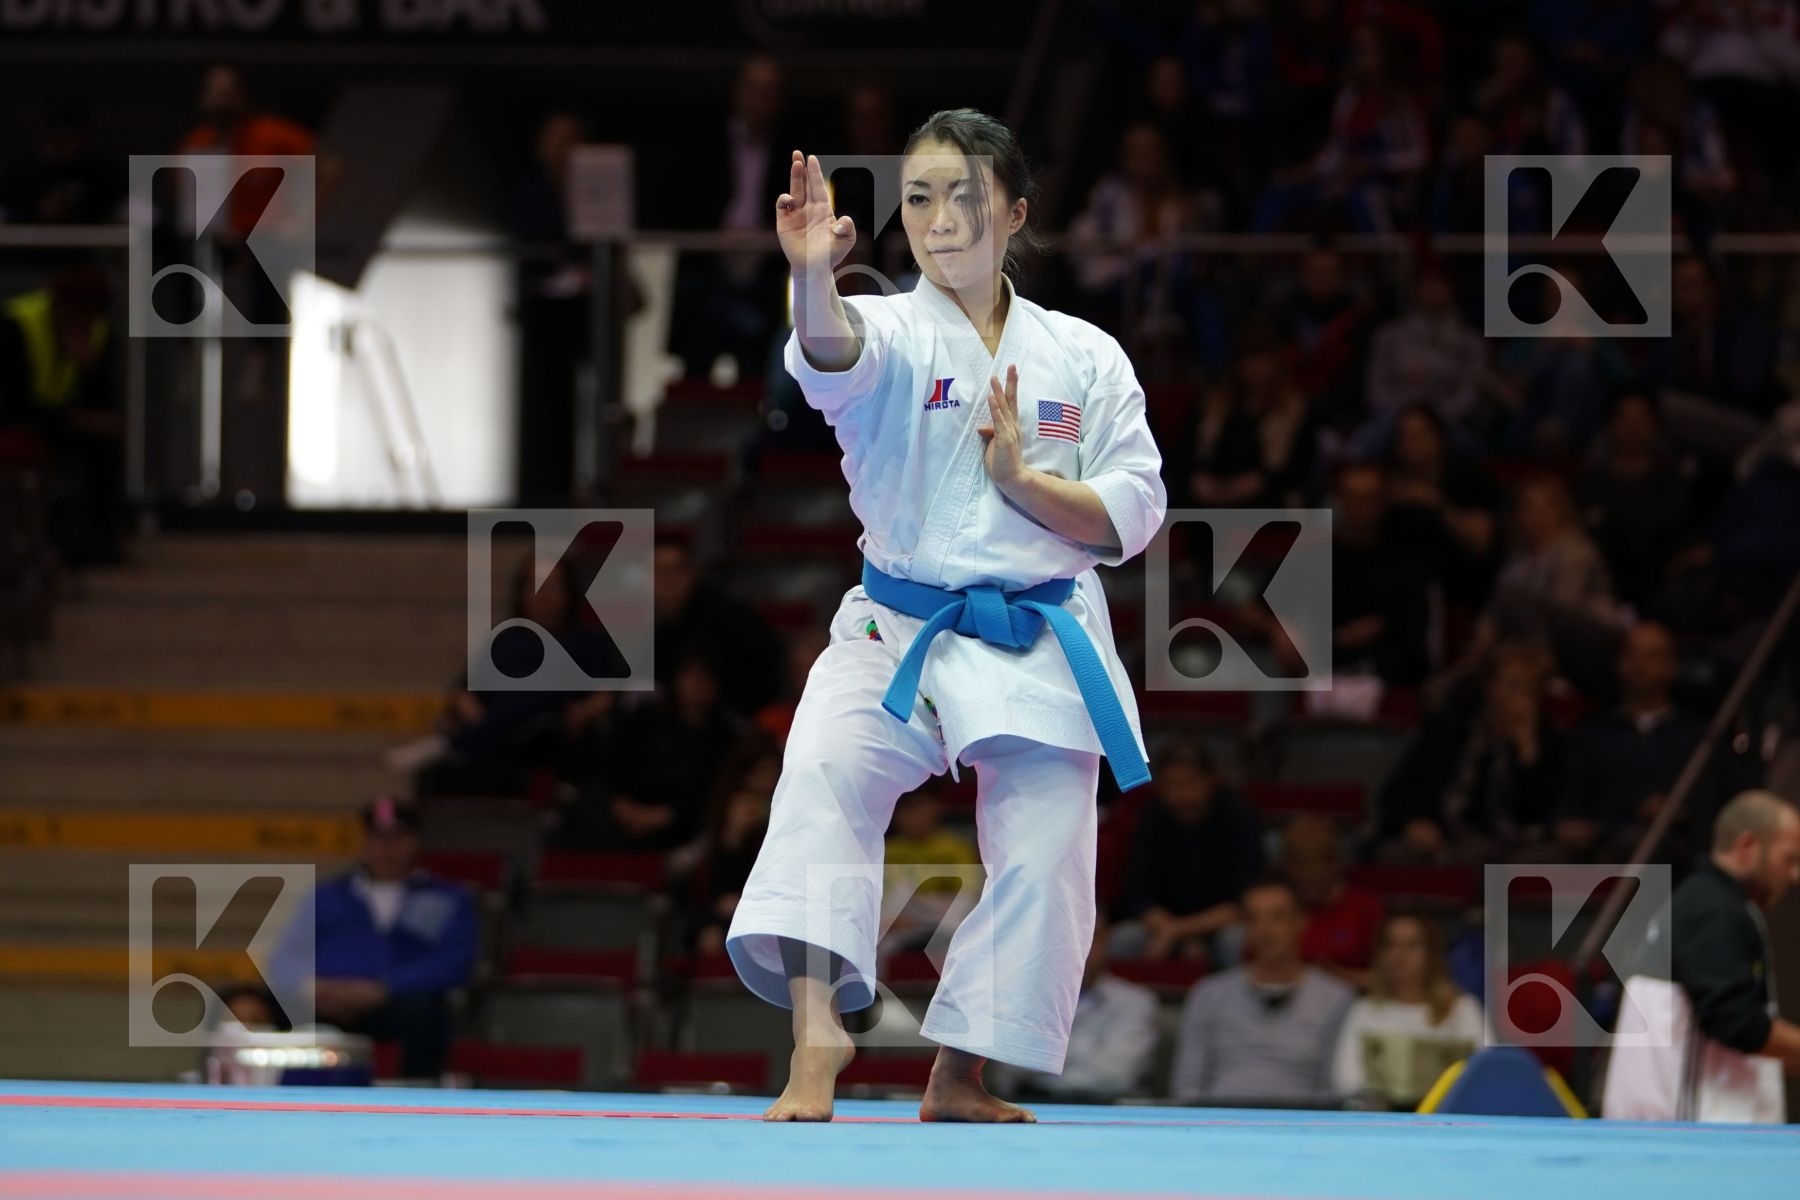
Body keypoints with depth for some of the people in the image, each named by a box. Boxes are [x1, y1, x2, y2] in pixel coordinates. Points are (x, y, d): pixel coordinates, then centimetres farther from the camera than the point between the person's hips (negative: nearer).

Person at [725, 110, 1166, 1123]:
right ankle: (817, 1037, -36)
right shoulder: (892, 335, -1)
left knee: (1043, 856, -6)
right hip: (898, 633, -2)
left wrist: (1020, 478, -15)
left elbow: (1132, 517, 2)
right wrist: (815, 279, -51)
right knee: (826, 773, -27)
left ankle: (960, 1075, 14)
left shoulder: (1084, 357, 6)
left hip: (1039, 648, 2)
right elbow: (833, 352, -28)